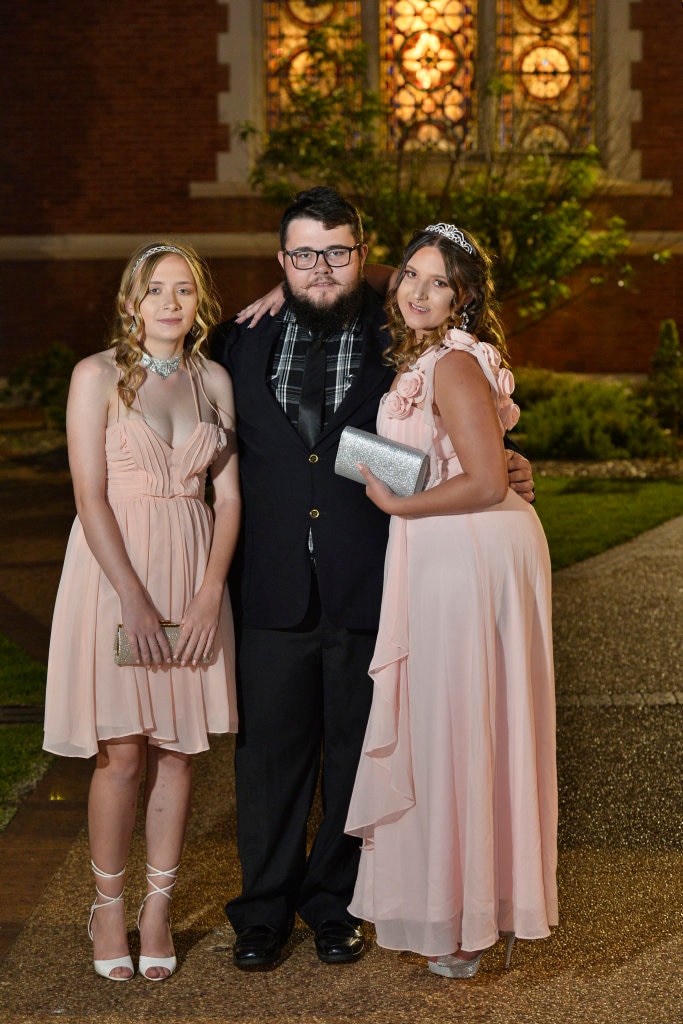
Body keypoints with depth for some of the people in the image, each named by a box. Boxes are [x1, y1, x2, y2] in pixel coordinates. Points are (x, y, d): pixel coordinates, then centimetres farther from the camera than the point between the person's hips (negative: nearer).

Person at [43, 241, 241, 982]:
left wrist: (210, 594, -7)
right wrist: (135, 600, -16)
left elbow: (229, 494, 4)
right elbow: (90, 497, -10)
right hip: (114, 569, -3)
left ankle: (158, 908, 18)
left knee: (178, 746, 6)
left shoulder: (214, 380, 8)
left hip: (194, 572, 4)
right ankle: (108, 907, 16)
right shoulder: (98, 375, -4)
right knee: (122, 752, -2)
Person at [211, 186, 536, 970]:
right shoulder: (243, 342, 8)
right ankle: (264, 911, 26)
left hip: (368, 590, -1)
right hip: (274, 591, 1)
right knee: (269, 752, 9)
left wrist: (506, 467, -8)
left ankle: (334, 904, 28)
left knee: (355, 755, 11)